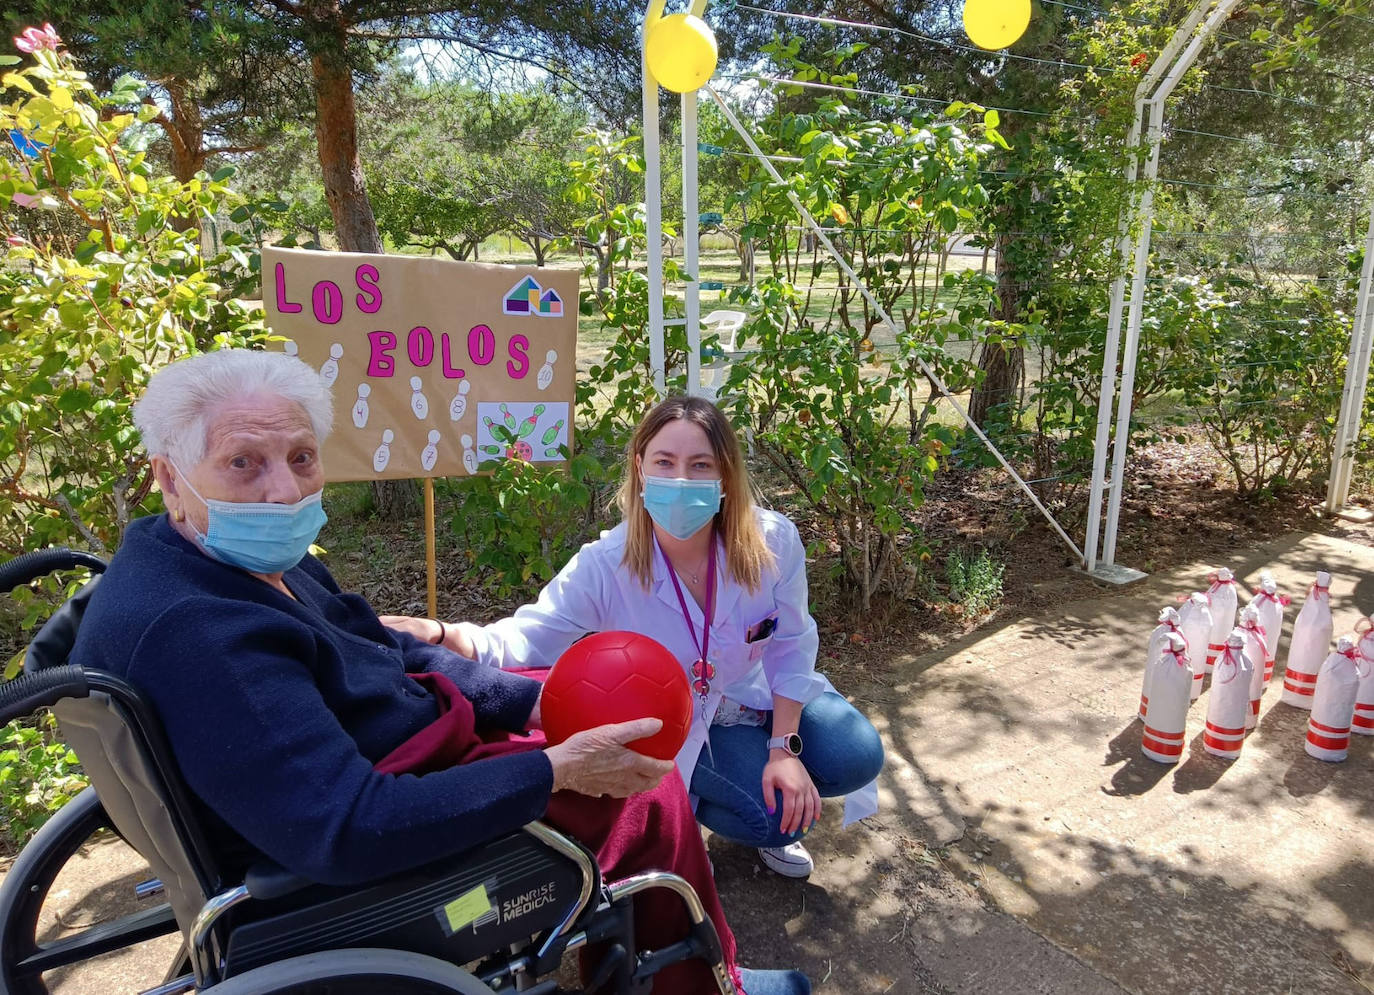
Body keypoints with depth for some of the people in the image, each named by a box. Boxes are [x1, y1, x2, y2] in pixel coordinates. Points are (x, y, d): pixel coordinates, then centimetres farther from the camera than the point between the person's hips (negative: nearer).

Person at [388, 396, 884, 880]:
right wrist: (440, 634, -52)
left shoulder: (773, 541, -24)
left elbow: (790, 646, -12)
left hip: (758, 696, 4)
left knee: (856, 757, -13)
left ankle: (774, 824, 19)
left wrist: (784, 748, -14)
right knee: (764, 812, -21)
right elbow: (523, 640, -32)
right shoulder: (605, 566, -28)